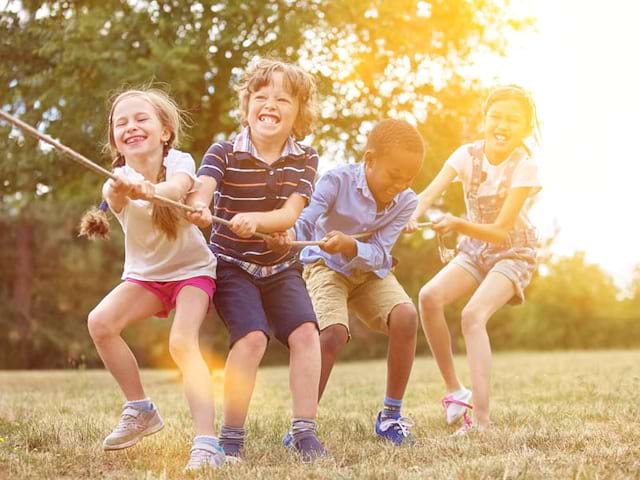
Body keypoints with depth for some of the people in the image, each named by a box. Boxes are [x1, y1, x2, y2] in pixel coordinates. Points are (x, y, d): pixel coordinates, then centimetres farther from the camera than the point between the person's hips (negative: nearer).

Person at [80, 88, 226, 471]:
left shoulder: (178, 161, -18)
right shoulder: (120, 178, -15)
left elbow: (178, 186, -42)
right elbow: (114, 199, -40)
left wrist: (151, 190, -66)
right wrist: (118, 191, -66)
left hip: (192, 269, -3)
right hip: (144, 275, 3)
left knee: (182, 342, -28)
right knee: (100, 321, -21)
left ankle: (207, 443, -30)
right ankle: (140, 409, -2)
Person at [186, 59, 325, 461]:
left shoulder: (305, 160, -5)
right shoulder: (224, 153, -11)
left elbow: (289, 215, -17)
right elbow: (200, 193, -29)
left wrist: (255, 220, -38)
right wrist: (197, 208, -54)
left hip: (281, 267, 3)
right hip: (232, 264, -3)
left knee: (305, 332, -17)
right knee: (252, 337, -22)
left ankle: (305, 430, -8)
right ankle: (232, 435, -10)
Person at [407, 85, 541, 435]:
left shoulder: (524, 166, -19)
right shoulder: (468, 154, -9)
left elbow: (501, 231, -24)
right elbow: (429, 193, -24)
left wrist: (458, 224, -42)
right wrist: (413, 215, -47)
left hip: (512, 253, -4)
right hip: (473, 251, 4)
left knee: (473, 314, -29)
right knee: (429, 296, -23)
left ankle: (481, 420, -31)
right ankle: (454, 390, -8)